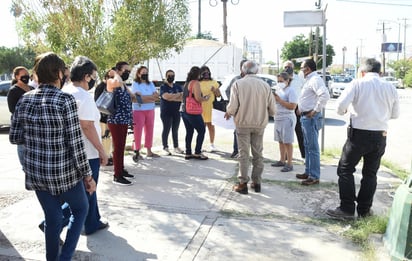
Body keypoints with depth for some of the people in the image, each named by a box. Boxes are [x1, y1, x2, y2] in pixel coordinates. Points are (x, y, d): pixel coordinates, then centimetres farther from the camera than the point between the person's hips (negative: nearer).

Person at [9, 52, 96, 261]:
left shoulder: (24, 100, 0)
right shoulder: (66, 100, -16)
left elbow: (14, 138, 6)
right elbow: (76, 144, -16)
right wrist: (87, 175, -8)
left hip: (36, 172, 5)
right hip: (64, 171, -5)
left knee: (52, 219, 20)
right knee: (80, 209, 20)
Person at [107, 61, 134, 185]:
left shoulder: (123, 85, 15)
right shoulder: (112, 82, -13)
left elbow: (131, 98, 26)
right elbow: (118, 82, -38)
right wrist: (115, 74, -20)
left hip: (124, 121, 9)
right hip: (116, 121, -9)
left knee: (122, 146, 18)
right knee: (118, 147, -4)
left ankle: (121, 170, 31)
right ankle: (117, 176, 4)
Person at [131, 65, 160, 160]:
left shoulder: (150, 84, 14)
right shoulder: (135, 84, -2)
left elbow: (157, 96, 1)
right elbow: (139, 97, -16)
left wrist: (145, 98, -14)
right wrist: (152, 97, -8)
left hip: (150, 110, 5)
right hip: (139, 111, -5)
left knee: (149, 131, 7)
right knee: (138, 131, -3)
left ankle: (149, 151, 15)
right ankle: (137, 152, 1)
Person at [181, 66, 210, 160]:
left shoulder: (186, 83, 15)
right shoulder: (196, 83, -11)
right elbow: (198, 98, -19)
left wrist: (202, 97, 20)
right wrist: (205, 99, 0)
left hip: (184, 111, 8)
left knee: (189, 132, 13)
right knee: (201, 131, 3)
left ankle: (188, 153, 15)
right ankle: (197, 153, 3)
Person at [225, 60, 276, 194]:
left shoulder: (238, 84, -10)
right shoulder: (265, 85, -3)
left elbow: (232, 106, -14)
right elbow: (272, 110, -2)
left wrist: (228, 113, 8)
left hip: (243, 124, -2)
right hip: (260, 124, 2)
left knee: (243, 154, 6)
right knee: (258, 154, 13)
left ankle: (243, 184, 10)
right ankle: (257, 183, 21)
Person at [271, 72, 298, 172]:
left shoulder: (291, 91, -10)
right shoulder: (278, 90, 15)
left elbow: (292, 106, -20)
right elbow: (275, 103, 24)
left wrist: (279, 100, -18)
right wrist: (273, 98, 1)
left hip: (287, 119, -8)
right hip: (278, 118, 8)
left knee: (287, 142, -6)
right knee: (281, 141, 12)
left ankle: (289, 164, -2)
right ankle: (282, 161, 22)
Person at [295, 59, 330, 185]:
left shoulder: (315, 80, -15)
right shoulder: (309, 80, 17)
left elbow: (325, 95, -30)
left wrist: (315, 110, -24)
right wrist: (301, 109, 14)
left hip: (311, 117, -11)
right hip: (305, 117, 11)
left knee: (313, 147, -6)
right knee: (307, 146, 17)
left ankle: (314, 176, -1)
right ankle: (308, 172, 28)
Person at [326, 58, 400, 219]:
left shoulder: (357, 84, -7)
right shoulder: (390, 88, 4)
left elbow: (341, 105, -17)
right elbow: (395, 114, 13)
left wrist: (343, 112, 6)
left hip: (359, 134, -4)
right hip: (380, 136, 4)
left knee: (345, 170, 5)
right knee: (370, 173, 15)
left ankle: (347, 209, 3)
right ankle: (364, 210, 21)